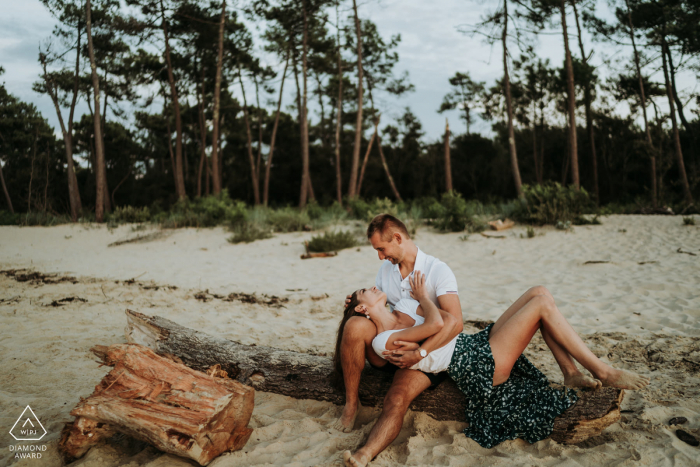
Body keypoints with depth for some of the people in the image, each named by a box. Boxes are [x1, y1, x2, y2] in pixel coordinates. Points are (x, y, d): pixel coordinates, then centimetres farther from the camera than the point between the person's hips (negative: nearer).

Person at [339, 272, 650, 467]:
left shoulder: (402, 309, 15)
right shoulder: (382, 341, -12)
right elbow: (437, 324, -21)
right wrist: (422, 296, -4)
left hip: (479, 343, 9)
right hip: (481, 366, -9)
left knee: (539, 292, -1)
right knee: (543, 303, -16)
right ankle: (604, 373, -5)